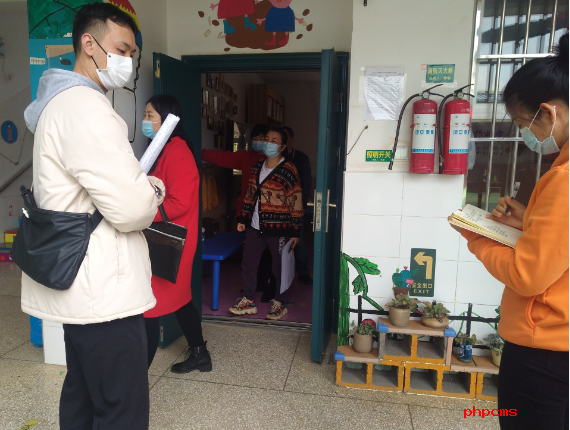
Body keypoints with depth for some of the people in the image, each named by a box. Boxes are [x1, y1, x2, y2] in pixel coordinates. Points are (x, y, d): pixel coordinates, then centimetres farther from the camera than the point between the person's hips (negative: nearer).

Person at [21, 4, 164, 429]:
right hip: (106, 293, -11)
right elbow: (131, 210, -24)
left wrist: (138, 185, 7)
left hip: (80, 289, 11)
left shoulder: (60, 102, 17)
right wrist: (152, 192, -2)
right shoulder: (86, 108, -18)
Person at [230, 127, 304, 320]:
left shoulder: (288, 170, -11)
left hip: (278, 229, -6)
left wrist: (295, 231, -12)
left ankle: (279, 304, 26)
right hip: (255, 226, 6)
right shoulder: (257, 167, 9)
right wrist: (243, 219, 16)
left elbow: (296, 201, -12)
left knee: (279, 268, 8)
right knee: (248, 264, 12)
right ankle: (248, 301, 28)